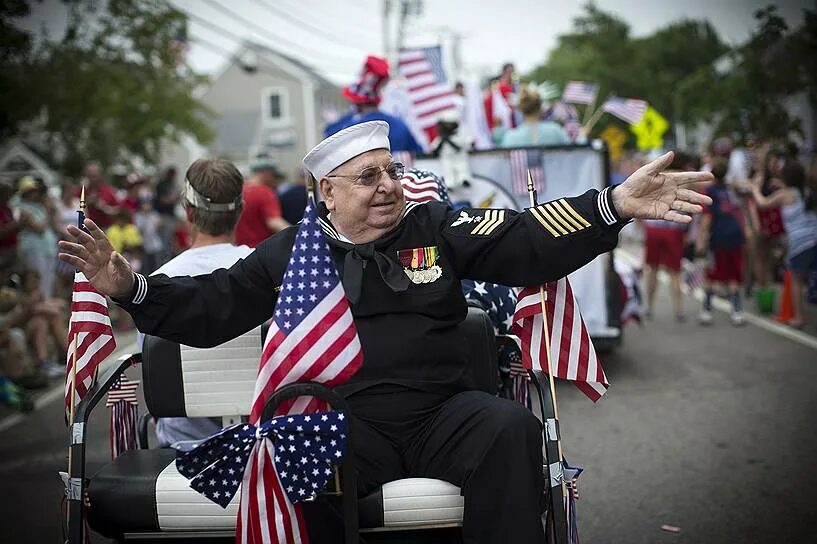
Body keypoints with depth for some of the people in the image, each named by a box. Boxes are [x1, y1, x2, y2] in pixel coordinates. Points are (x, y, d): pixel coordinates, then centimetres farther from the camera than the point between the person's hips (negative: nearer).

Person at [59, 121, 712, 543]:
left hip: (440, 411, 1)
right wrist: (131, 286, -2)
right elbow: (210, 308, 15)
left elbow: (528, 243, 3)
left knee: (510, 427, -29)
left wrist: (616, 205, -12)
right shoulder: (290, 251, 14)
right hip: (345, 421, -1)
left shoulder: (435, 227, 13)